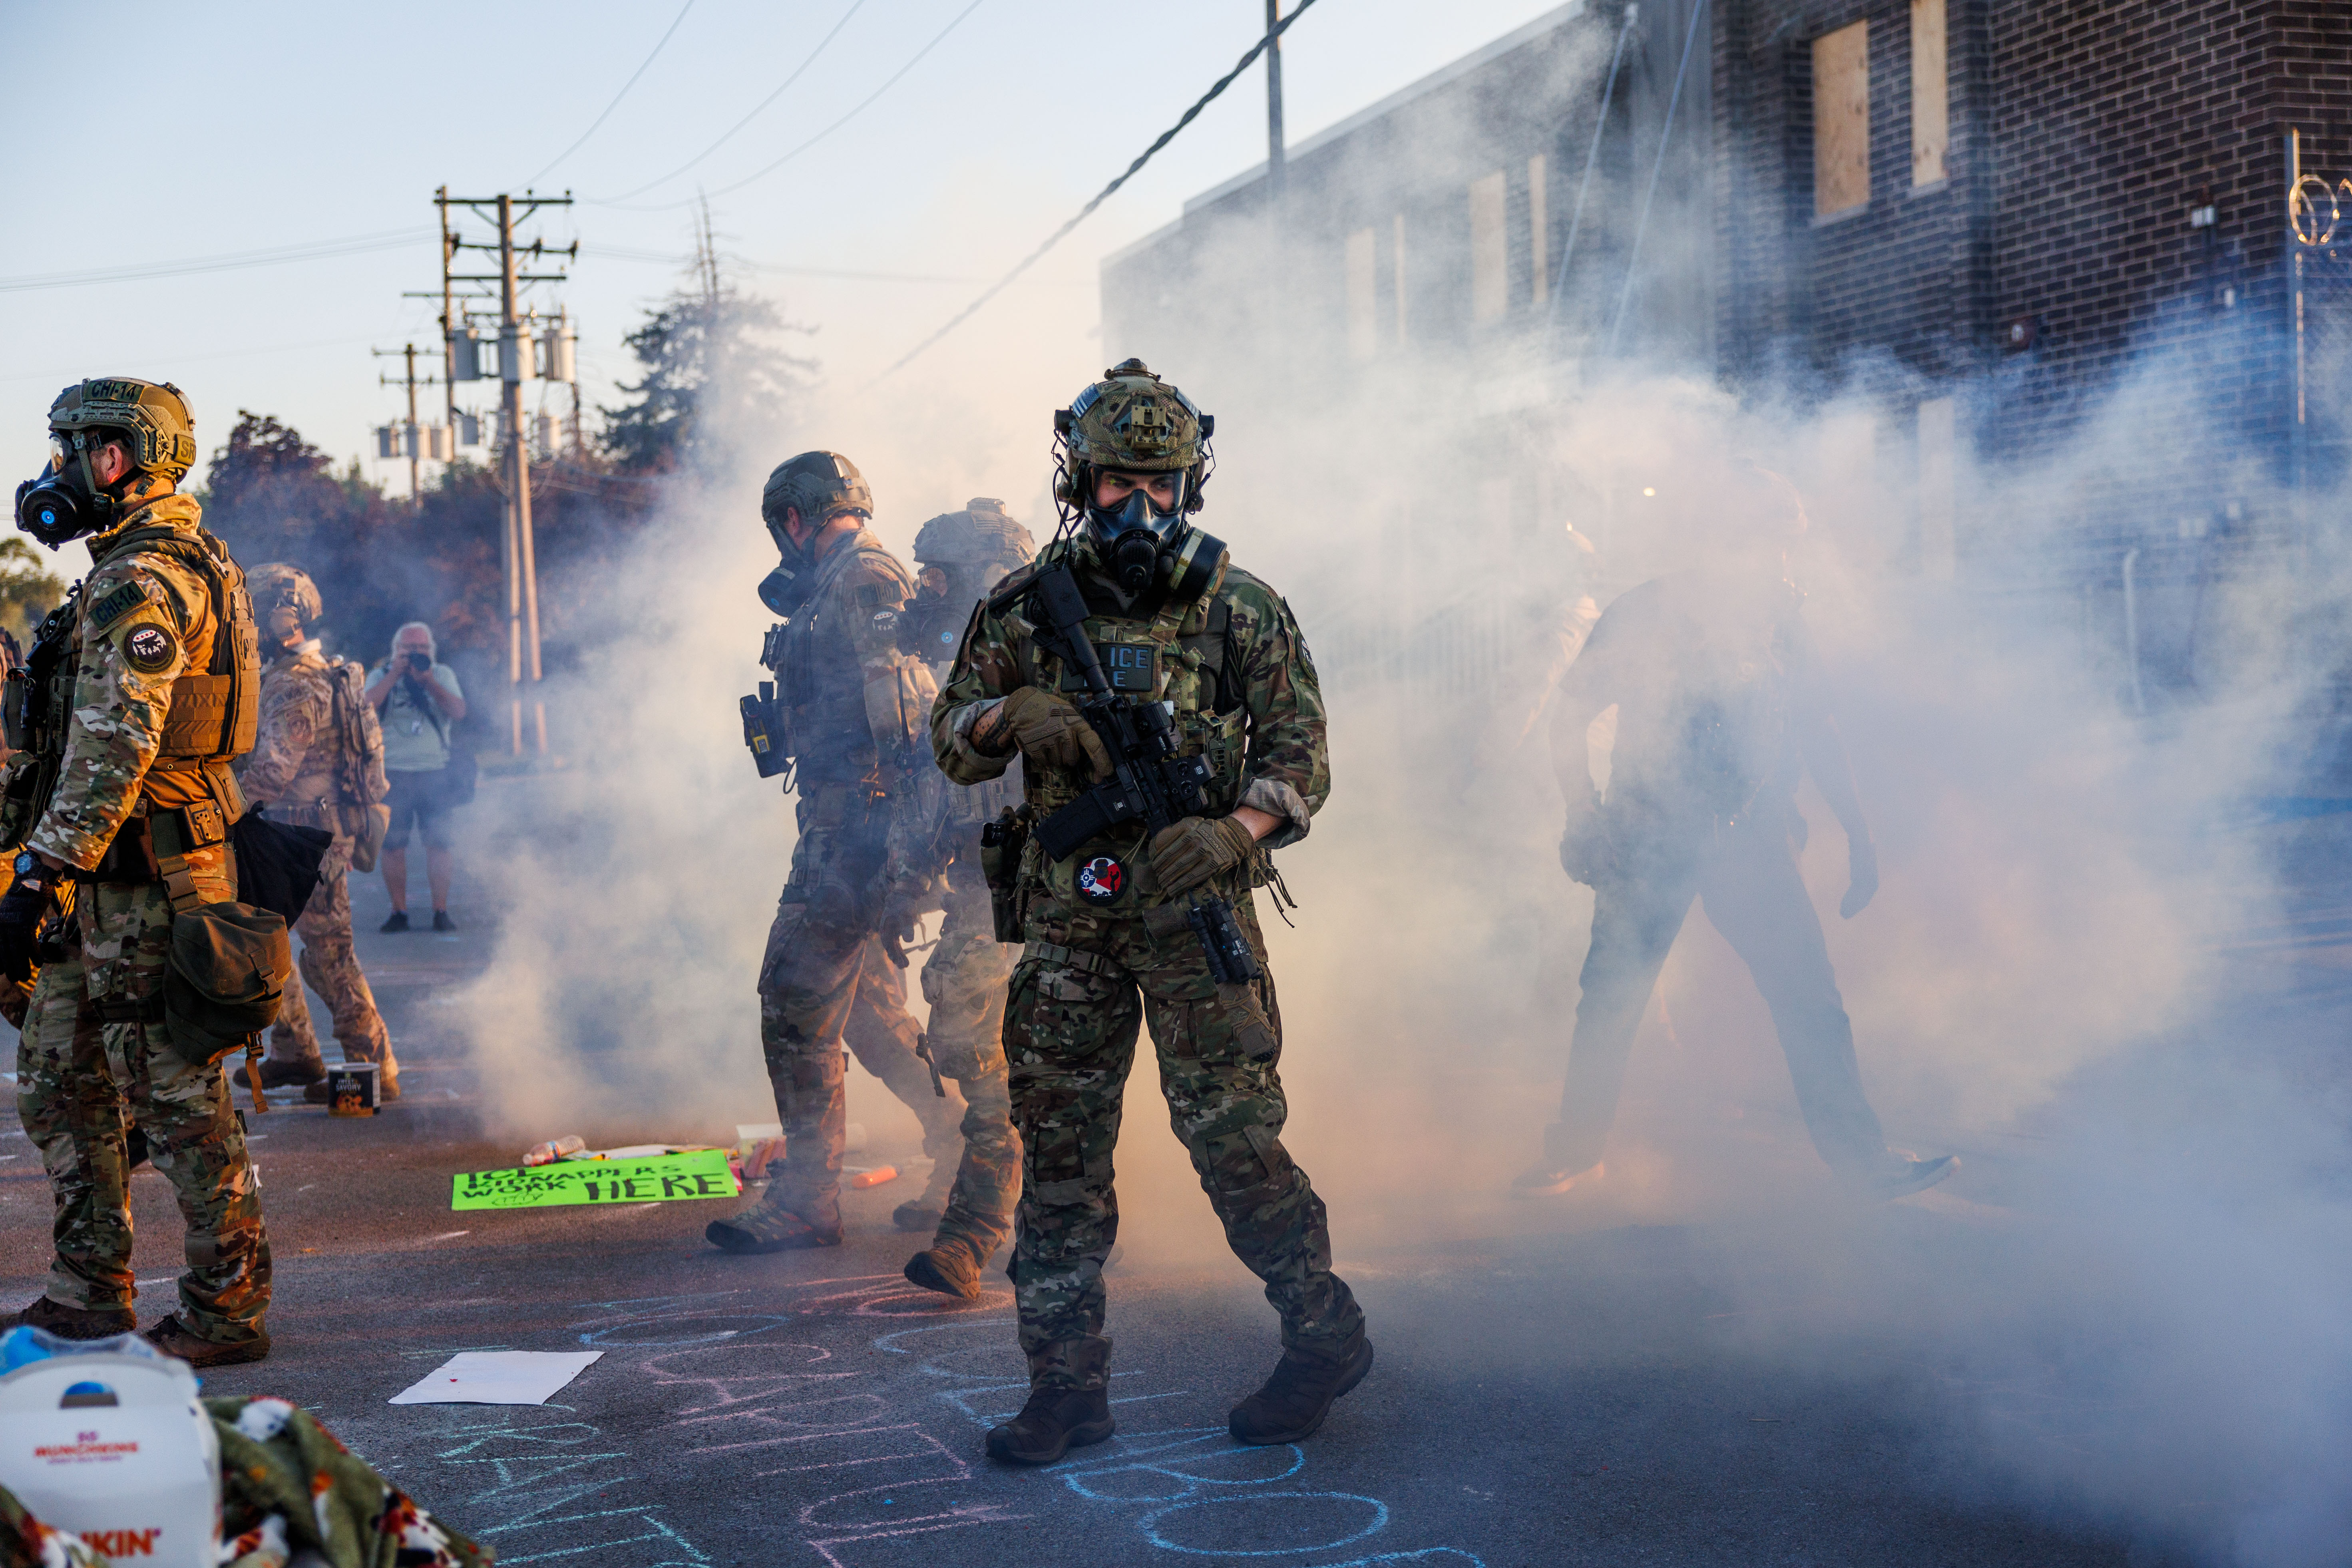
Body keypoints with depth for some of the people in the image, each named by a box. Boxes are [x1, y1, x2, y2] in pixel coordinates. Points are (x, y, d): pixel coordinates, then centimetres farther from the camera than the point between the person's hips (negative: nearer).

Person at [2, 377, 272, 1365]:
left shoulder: (143, 580, -16)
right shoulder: (136, 570, 19)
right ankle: (89, 1299, 23)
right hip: (111, 881, 11)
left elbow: (113, 750, -24)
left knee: (176, 1098, -4)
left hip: (142, 878, -11)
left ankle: (226, 1310, 4)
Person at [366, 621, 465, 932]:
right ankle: (399, 912, 6)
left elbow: (459, 712, -3)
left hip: (435, 772, 0)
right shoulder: (381, 676, 8)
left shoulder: (443, 674, 11)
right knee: (393, 845, -2)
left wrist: (428, 681, -12)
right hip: (393, 774, 0)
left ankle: (441, 911, 1)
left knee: (439, 843, -5)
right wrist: (395, 673, -12)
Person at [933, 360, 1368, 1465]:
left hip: (1195, 913, -3)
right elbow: (952, 746, 10)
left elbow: (1301, 755, 1)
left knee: (1231, 1135, -6)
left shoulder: (1241, 611, 1)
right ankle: (1066, 1384, 14)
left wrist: (1233, 831, -18)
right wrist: (1011, 714, -13)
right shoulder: (1023, 609, 7)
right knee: (1059, 1147, 5)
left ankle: (1326, 1335, 11)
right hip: (1067, 917, 3)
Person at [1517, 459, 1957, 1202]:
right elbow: (1570, 715, 0)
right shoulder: (1647, 612, -5)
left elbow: (1818, 731, 12)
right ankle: (1573, 1153, 17)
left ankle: (1864, 1156, 6)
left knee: (1810, 998, -3)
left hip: (1749, 840, 3)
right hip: (1651, 839, -2)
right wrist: (1586, 817, -8)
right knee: (1610, 999, 1)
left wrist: (1859, 837, 9)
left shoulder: (1781, 618, 5)